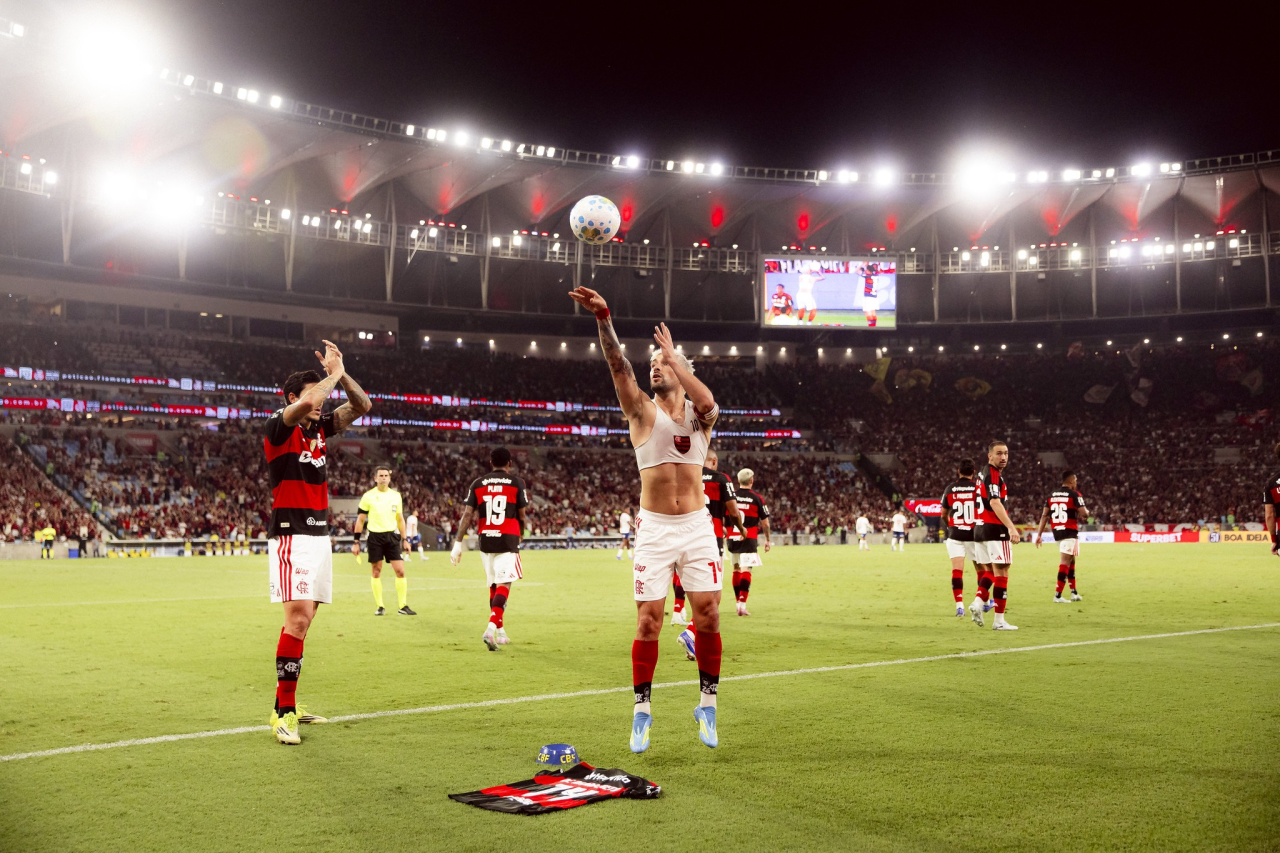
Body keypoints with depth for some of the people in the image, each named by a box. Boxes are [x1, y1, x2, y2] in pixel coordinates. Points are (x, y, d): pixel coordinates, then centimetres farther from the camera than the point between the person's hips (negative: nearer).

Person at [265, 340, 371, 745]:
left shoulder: (320, 428, 13)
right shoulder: (279, 426, -8)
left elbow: (362, 406, 13)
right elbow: (308, 402, -27)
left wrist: (341, 373, 1)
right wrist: (334, 374, -11)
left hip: (319, 534, 8)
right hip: (291, 535, -8)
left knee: (302, 620, 10)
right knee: (299, 618, -15)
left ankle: (285, 706, 17)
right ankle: (284, 714, -11)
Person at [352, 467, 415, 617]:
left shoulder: (396, 495, 8)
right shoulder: (368, 496, -1)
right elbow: (360, 520, 2)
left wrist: (405, 539, 10)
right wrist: (356, 542, -2)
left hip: (392, 536, 2)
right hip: (375, 537, -2)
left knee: (400, 571, -5)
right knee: (376, 572, 3)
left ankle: (403, 606, 2)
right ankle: (380, 607, 13)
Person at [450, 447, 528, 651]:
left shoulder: (478, 484, 6)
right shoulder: (516, 483, 0)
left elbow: (467, 515, -1)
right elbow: (522, 516, 4)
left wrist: (458, 544, 1)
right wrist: (520, 536, 24)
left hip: (485, 540, 4)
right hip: (508, 540, -4)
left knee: (494, 586, 15)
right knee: (504, 586, -7)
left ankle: (501, 632, 23)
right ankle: (491, 629, -25)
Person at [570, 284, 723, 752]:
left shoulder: (698, 413, 4)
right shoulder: (643, 411, 3)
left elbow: (708, 402, -22)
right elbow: (620, 367, -14)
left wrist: (673, 355, -15)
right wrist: (603, 319, -29)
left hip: (696, 526, 1)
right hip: (654, 528, -1)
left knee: (708, 616, 0)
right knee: (648, 621, -2)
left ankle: (707, 705, 16)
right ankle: (642, 710, 11)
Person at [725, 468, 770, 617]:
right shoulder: (756, 498, -4)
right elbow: (765, 522, 0)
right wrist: (768, 540, 11)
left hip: (732, 538, 4)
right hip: (749, 539, -4)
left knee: (736, 569, 16)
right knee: (746, 570, -5)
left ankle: (738, 602, 22)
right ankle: (742, 605, -15)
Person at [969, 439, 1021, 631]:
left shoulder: (983, 473, 16)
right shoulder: (993, 474, -13)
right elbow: (995, 503, -26)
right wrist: (1011, 527, -34)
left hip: (980, 528, 9)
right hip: (995, 529, -9)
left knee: (988, 571, 16)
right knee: (1001, 573, -3)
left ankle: (978, 602, -3)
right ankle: (999, 621, -1)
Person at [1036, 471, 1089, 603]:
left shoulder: (1052, 495, 9)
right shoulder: (1074, 495, -8)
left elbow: (1044, 515, 6)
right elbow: (1084, 514, -14)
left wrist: (1039, 534, 6)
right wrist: (1087, 511, 10)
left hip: (1057, 532, 7)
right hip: (1070, 532, -7)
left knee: (1071, 559, 20)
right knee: (1066, 561, -6)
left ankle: (1074, 592, 24)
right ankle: (1058, 594, -10)